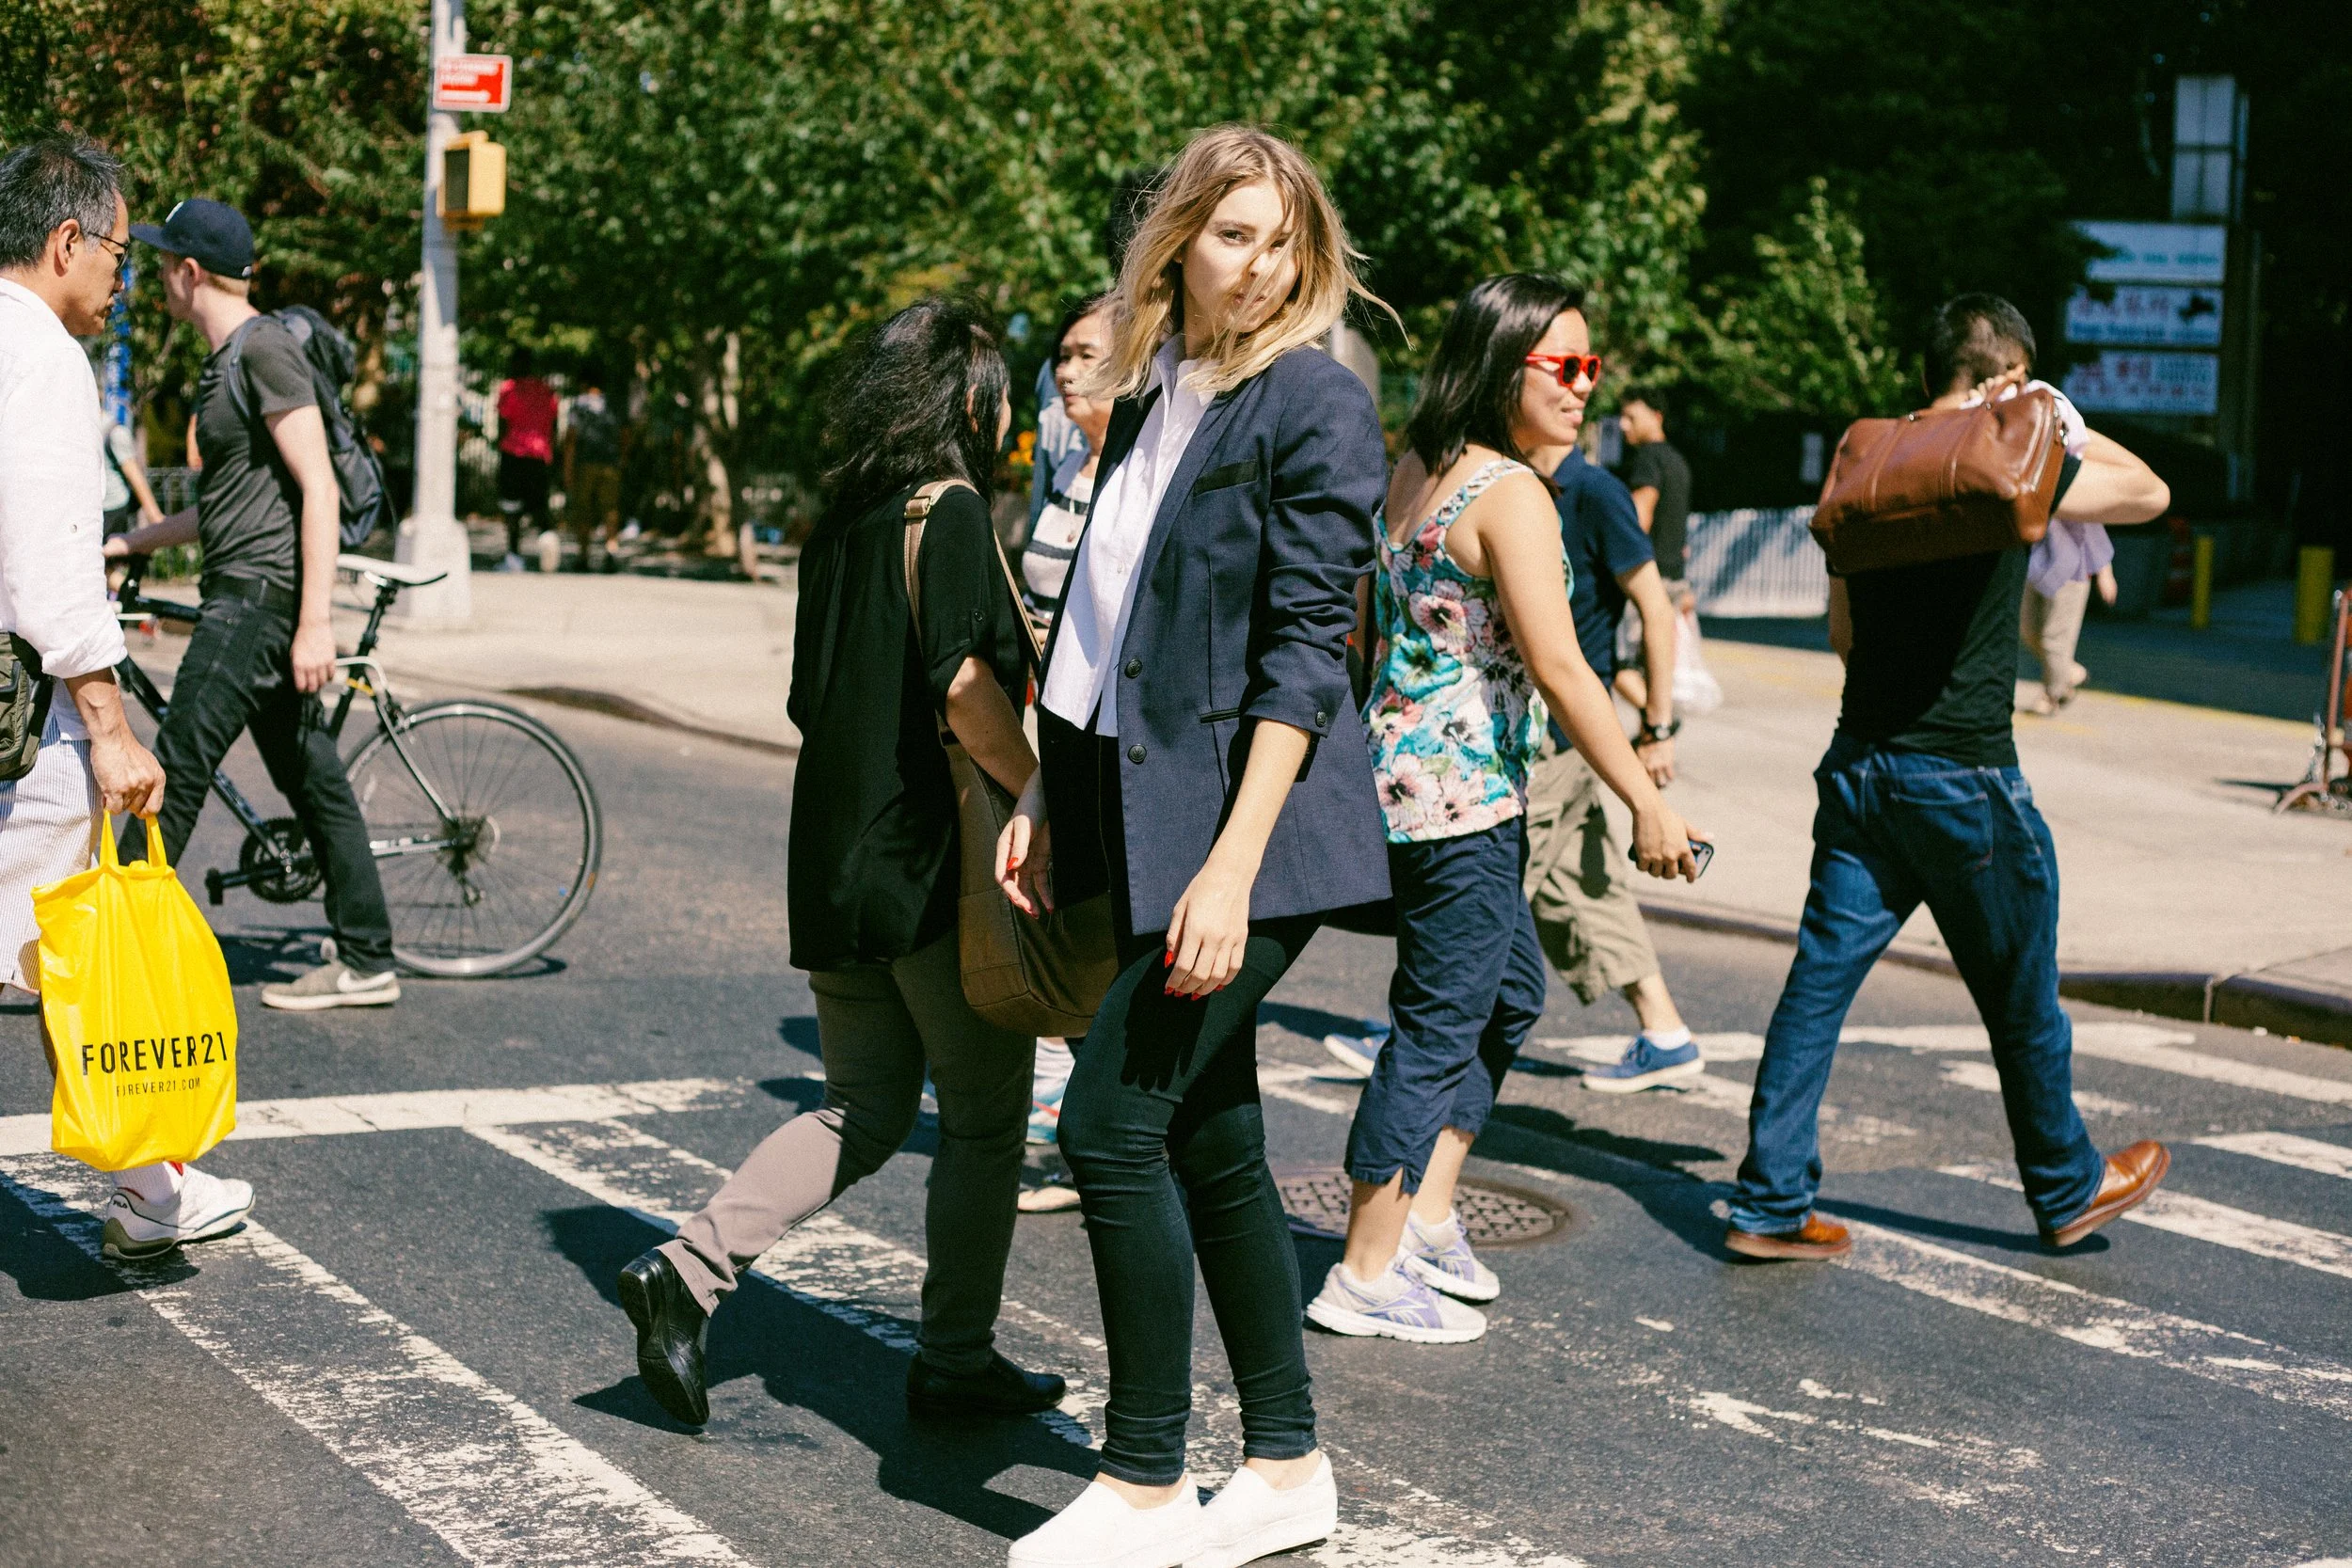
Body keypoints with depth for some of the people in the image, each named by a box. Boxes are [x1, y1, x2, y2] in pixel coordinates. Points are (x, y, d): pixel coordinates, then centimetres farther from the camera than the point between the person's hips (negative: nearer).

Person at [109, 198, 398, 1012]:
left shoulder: (265, 348, -12)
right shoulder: (226, 358, 19)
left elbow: (318, 489, -18)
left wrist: (315, 622, -22)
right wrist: (128, 542, 25)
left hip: (264, 589, -10)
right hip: (241, 592, 10)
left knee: (179, 769, -8)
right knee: (312, 779, 9)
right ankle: (366, 961, 12)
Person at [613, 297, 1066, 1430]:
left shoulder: (842, 520, 11)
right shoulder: (952, 516, -12)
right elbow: (970, 696, -21)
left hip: (836, 861, 7)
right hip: (937, 867, -7)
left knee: (863, 1112, 15)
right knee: (984, 1117, 8)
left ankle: (688, 1271, 1)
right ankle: (955, 1358, 15)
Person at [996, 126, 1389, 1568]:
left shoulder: (1314, 401, -9)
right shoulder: (1155, 396, 13)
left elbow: (1307, 645, -16)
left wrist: (1232, 864, -22)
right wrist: (1049, 798, 15)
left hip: (1247, 817, -8)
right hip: (1136, 808, 8)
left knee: (1113, 1124, -10)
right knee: (1209, 1143, 10)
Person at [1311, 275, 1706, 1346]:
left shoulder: (1414, 473, 10)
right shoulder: (1513, 494, -16)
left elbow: (1364, 626, 17)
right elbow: (1558, 667, -20)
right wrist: (1645, 802, -16)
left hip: (1401, 771, 9)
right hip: (1464, 793, -9)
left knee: (1510, 991, 21)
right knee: (1441, 1023, -2)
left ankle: (1427, 1217, 24)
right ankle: (1366, 1278, 5)